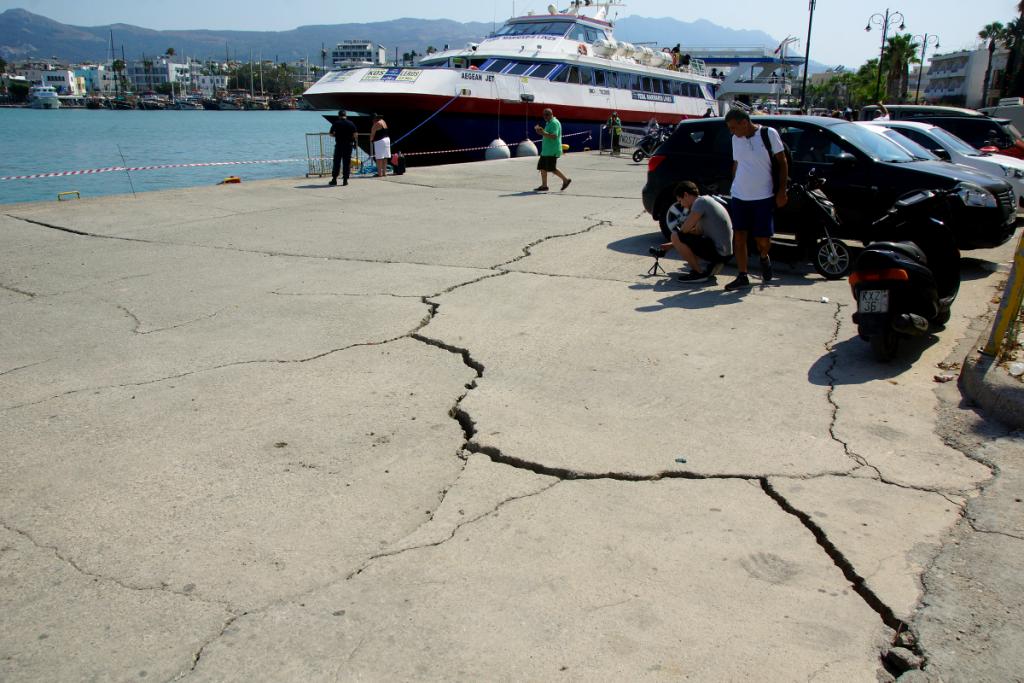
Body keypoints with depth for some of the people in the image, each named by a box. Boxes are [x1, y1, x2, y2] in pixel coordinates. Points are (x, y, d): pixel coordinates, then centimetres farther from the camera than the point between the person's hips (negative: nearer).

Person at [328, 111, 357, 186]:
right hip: (349, 145, 0)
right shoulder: (351, 123, 0)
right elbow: (354, 135, -5)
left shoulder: (336, 123, -2)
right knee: (347, 163, 4)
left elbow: (331, 134, -1)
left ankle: (334, 179, 6)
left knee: (336, 163, 7)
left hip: (339, 144, 0)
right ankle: (345, 180, 2)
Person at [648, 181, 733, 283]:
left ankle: (699, 273, -8)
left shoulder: (701, 202, -13)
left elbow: (684, 229, -17)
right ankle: (713, 266, 11)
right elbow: (697, 232, 25)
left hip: (719, 252, -10)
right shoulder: (706, 202, 18)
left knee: (676, 236, -14)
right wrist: (670, 245, 27)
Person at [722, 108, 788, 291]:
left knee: (763, 239, 0)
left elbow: (782, 162, -4)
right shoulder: (736, 139, 7)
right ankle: (742, 276, 7)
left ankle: (764, 258, 34)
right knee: (739, 236, -1)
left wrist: (782, 191, -8)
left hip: (764, 197, -4)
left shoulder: (768, 134, -7)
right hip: (739, 196, 4)